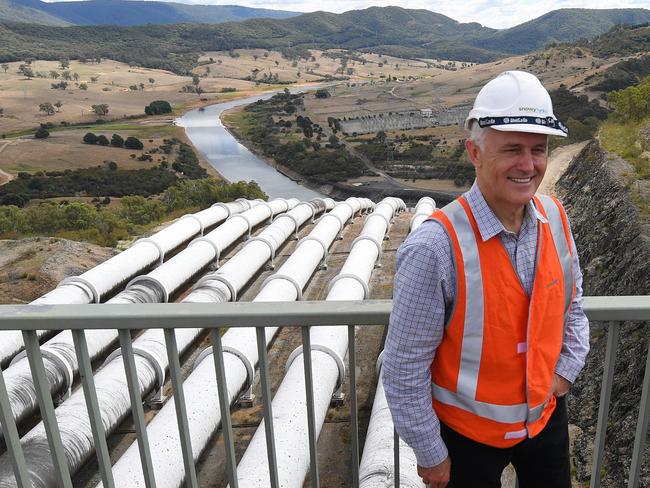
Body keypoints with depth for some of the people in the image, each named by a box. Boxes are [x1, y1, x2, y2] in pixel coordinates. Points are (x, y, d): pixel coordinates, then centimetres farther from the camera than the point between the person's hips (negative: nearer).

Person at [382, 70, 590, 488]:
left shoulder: (554, 218, -10)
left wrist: (567, 369, 0)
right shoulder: (435, 247, -30)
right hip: (467, 432, -5)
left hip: (547, 414, 6)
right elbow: (405, 369, -22)